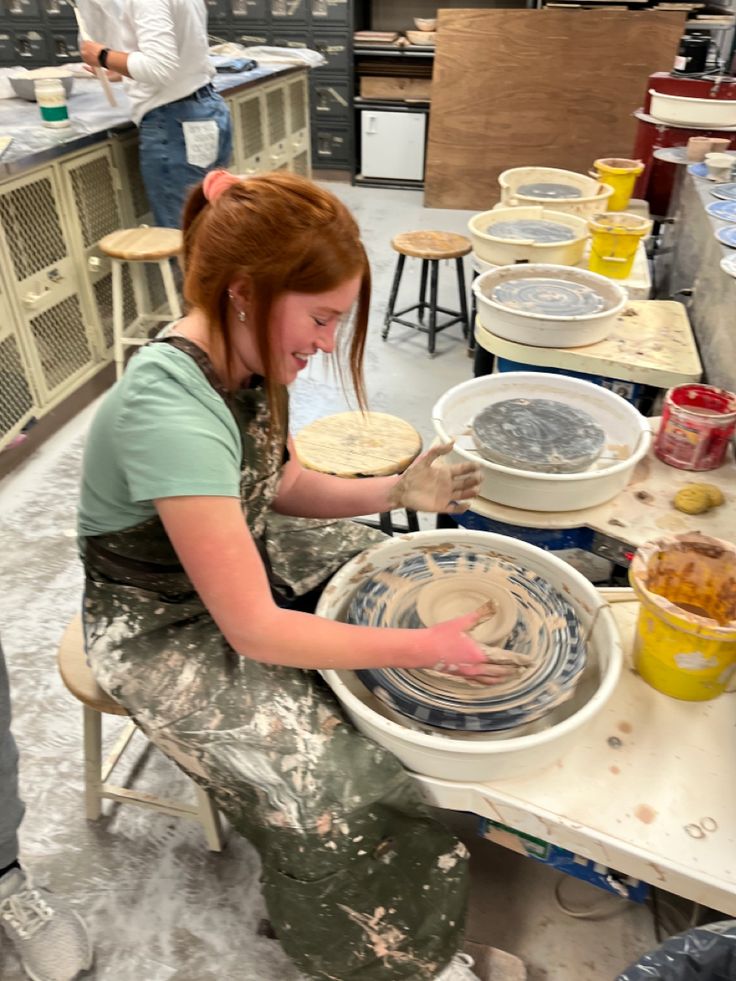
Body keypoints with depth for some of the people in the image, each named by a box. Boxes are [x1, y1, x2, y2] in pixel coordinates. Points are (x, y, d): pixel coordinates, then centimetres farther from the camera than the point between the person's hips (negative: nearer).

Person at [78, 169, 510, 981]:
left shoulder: (240, 355, -10)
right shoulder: (170, 415, -35)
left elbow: (283, 485, 4)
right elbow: (254, 630, -32)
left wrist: (397, 492, -11)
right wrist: (426, 648, -26)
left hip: (242, 554, 8)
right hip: (166, 631, -8)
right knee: (337, 799, -16)